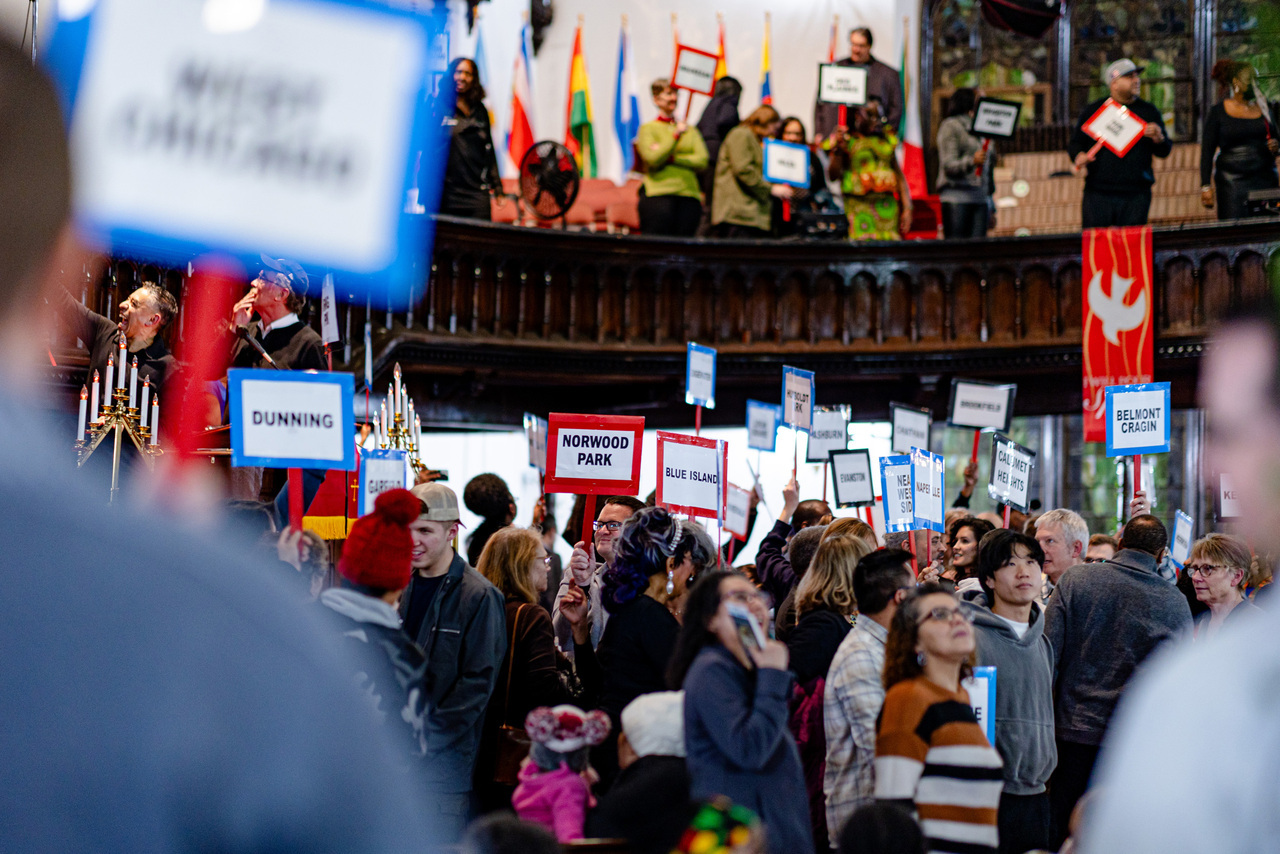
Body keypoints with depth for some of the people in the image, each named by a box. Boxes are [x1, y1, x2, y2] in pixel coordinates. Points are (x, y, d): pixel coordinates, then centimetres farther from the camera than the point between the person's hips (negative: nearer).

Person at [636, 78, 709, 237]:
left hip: (689, 196, 4)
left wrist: (669, 158, -5)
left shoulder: (691, 130, 19)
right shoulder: (648, 128, 7)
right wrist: (676, 135, -11)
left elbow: (702, 161, 5)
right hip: (658, 195, -4)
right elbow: (652, 159, -8)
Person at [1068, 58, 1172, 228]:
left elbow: (1164, 152, 13)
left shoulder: (1149, 111, 13)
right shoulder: (1094, 110, 9)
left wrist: (1158, 138, -9)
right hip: (1098, 193, -1)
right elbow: (1075, 143, 12)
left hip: (1135, 195, 1)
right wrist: (1078, 156, -10)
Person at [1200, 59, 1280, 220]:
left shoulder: (1264, 108, 13)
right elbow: (1207, 151, 0)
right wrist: (1205, 186, -8)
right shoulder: (1218, 112, 3)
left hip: (1265, 181, 3)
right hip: (1233, 181, -3)